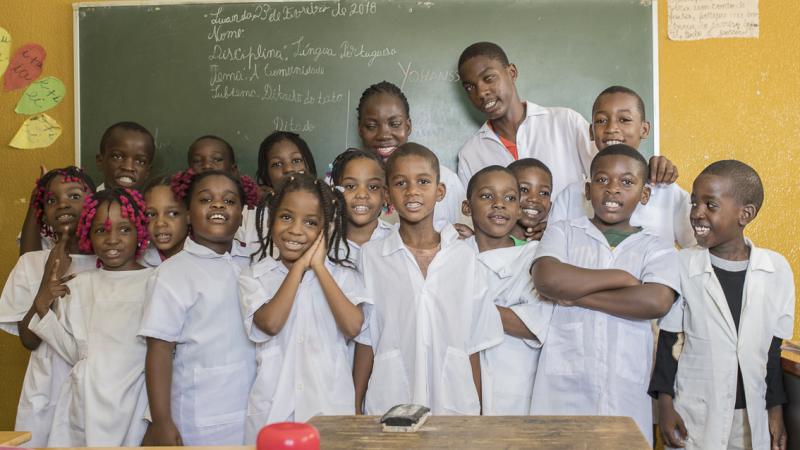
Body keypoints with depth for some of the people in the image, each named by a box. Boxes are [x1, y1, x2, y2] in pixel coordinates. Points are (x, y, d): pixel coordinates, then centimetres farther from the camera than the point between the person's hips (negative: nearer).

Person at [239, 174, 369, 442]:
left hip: (330, 408, 0)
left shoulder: (344, 277, 3)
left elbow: (353, 327, -15)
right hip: (272, 408, 0)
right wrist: (300, 266, -11)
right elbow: (270, 324, -16)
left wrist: (318, 267, -10)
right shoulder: (254, 277, 2)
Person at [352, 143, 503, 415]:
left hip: (454, 404, 1)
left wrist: (476, 411, 4)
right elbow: (365, 342, 3)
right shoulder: (371, 257, 0)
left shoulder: (465, 257, 2)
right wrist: (356, 411, 2)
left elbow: (473, 346, 5)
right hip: (387, 407, -1)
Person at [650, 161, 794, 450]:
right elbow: (667, 342, -2)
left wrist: (776, 409, 6)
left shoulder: (777, 269, -4)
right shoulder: (680, 266, -9)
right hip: (693, 416, -2)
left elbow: (772, 349, 4)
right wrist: (665, 404, -4)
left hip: (753, 416, 2)